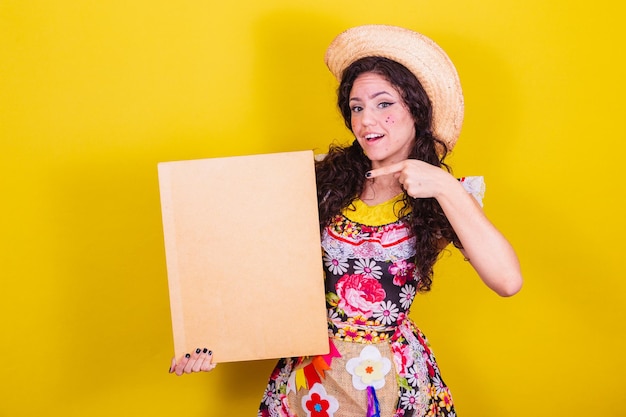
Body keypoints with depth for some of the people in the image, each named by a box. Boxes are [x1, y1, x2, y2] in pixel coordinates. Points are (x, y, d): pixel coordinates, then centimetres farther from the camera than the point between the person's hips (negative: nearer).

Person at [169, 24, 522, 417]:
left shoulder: (447, 195, -9)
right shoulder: (325, 178, -6)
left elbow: (508, 281, -23)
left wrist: (444, 188, -28)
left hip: (394, 378, -1)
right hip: (312, 370, 1)